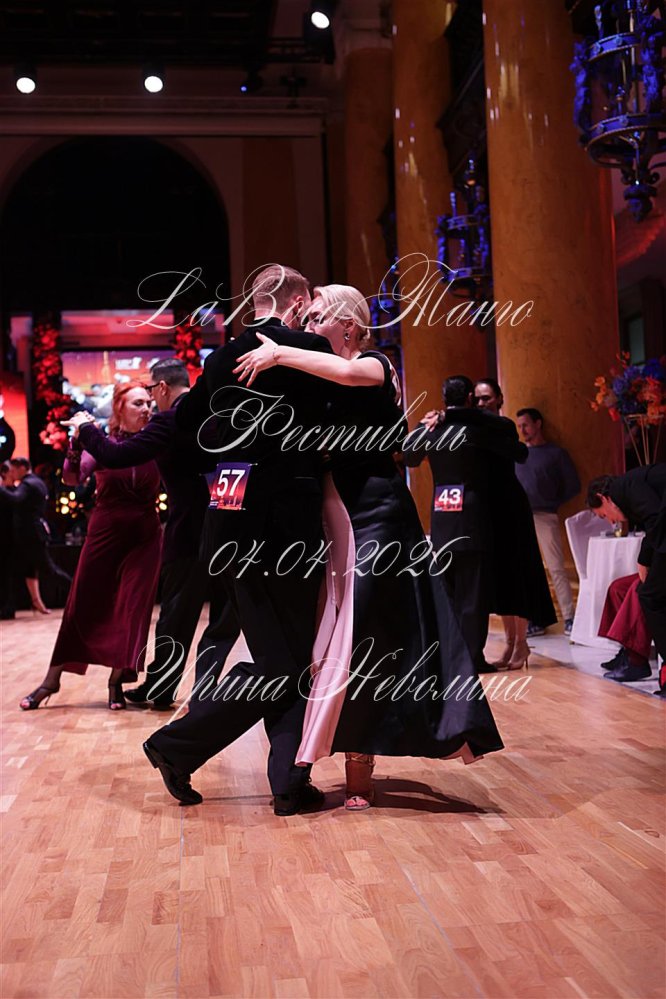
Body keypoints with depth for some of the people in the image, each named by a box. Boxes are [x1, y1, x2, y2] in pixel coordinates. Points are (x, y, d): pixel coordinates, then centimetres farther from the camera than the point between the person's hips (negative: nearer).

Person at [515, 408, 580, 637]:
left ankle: (569, 620, -4)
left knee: (556, 569, -6)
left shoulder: (556, 453, 5)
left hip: (545, 517, -4)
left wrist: (553, 503, 0)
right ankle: (534, 620, 10)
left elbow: (573, 485, 5)